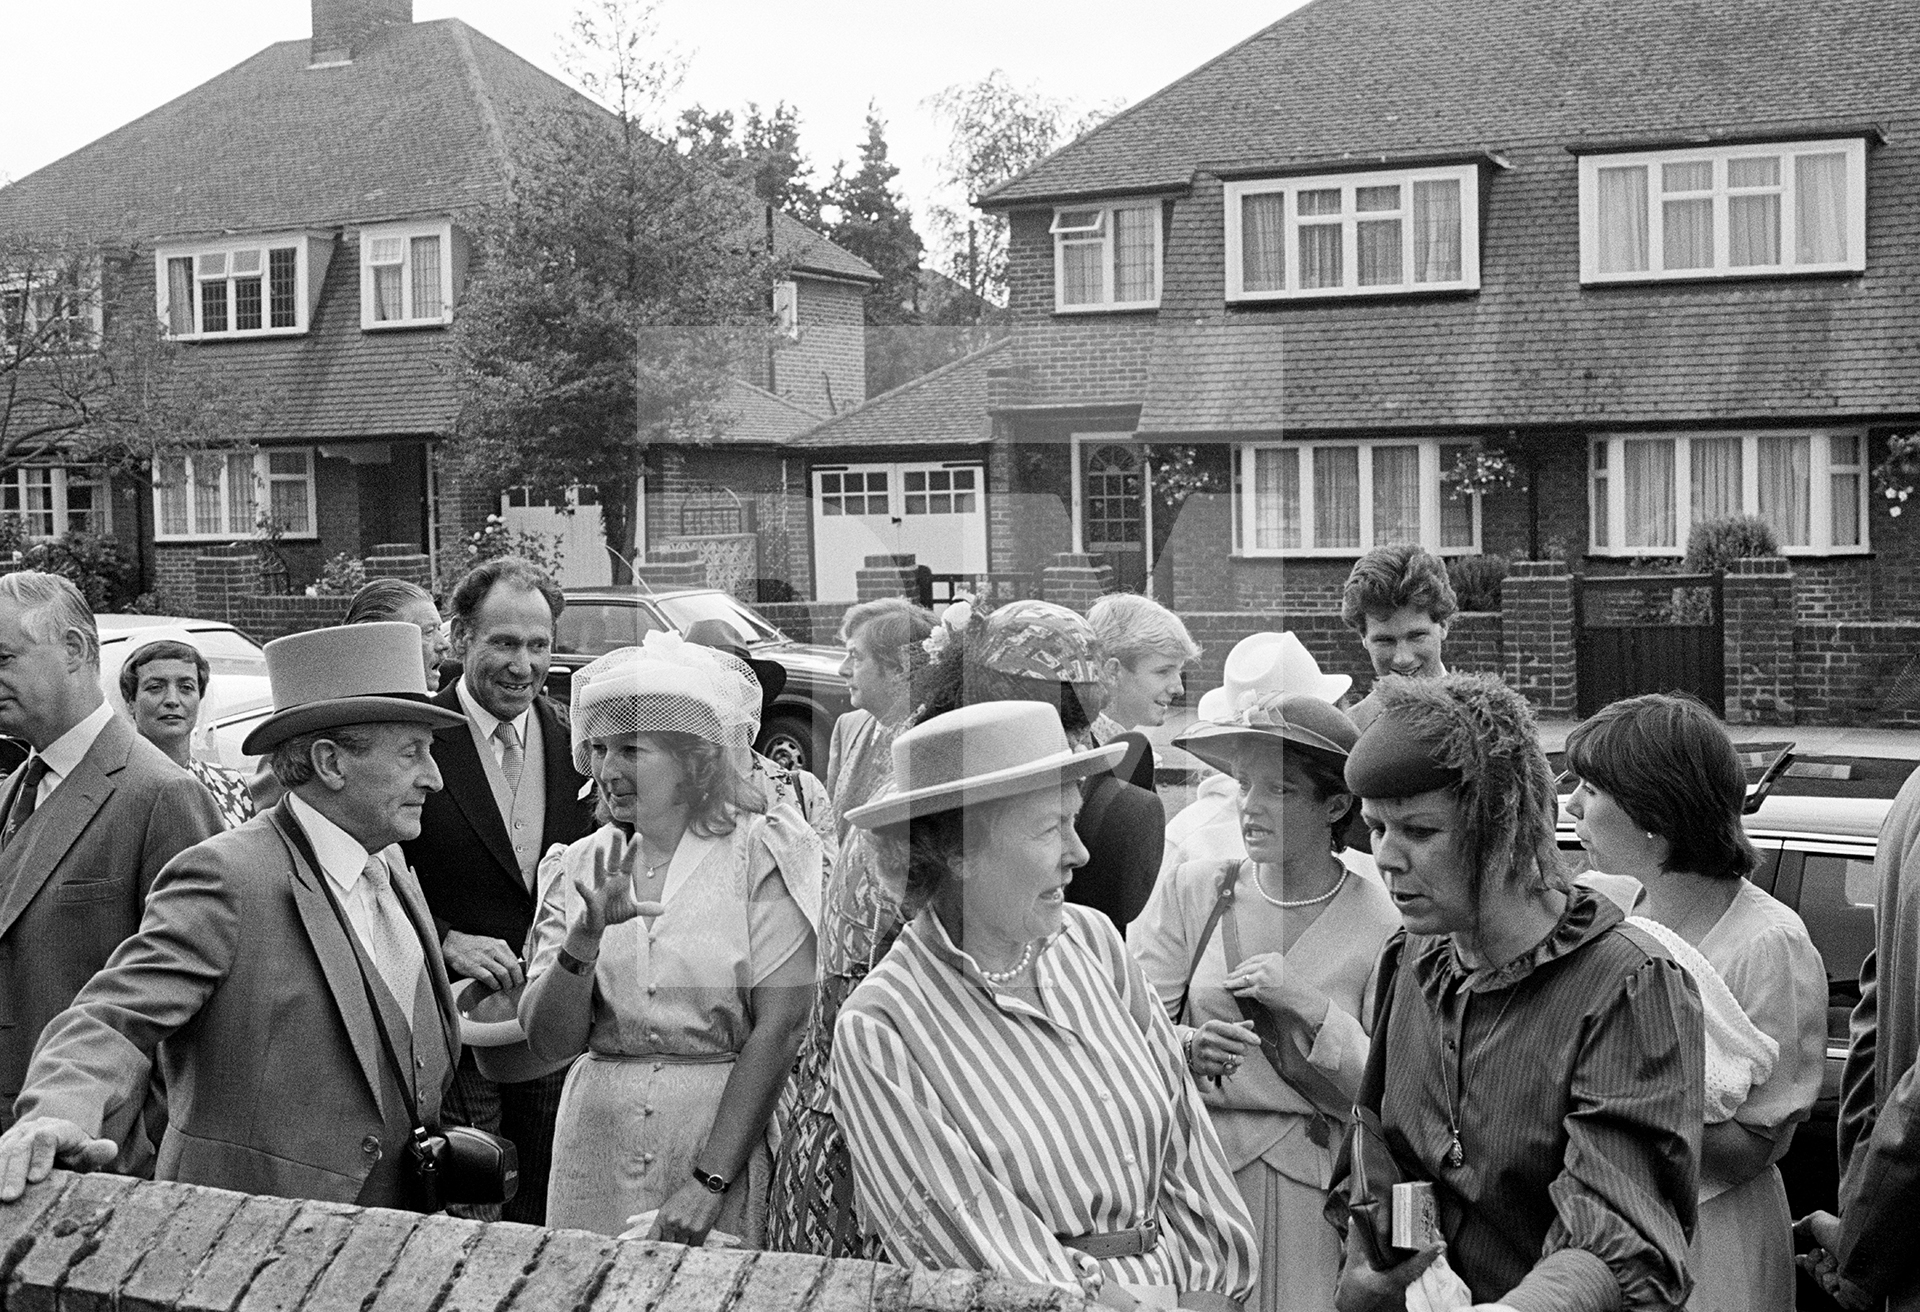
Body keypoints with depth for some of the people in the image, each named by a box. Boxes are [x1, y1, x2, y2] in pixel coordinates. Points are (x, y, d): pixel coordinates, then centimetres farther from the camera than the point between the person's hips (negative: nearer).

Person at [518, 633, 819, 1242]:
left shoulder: (765, 853, -7)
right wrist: (584, 941, -19)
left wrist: (710, 1182, -18)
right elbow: (548, 1042, -1)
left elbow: (779, 1028, -13)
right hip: (597, 1140, 4)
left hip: (731, 1136, -3)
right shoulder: (581, 865, 5)